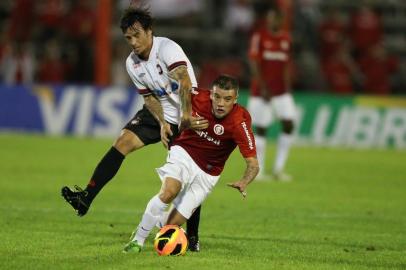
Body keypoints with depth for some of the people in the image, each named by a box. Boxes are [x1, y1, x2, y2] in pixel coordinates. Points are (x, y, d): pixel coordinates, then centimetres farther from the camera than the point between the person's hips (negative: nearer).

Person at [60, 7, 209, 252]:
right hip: (159, 114, 5)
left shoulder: (167, 48, -23)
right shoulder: (133, 63, -1)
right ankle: (86, 198, -21)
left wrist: (186, 117, -46)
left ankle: (193, 236, 6)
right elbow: (149, 97, 4)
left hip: (187, 116, -5)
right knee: (122, 143, -14)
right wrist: (162, 123, -14)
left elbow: (185, 82, -36)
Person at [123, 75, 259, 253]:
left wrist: (244, 182, -44)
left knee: (172, 225, -5)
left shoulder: (239, 123, -26)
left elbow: (253, 165, -24)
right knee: (169, 192, -31)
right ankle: (138, 240, -14)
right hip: (184, 153, 0)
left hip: (207, 174, 0)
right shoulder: (198, 98, -20)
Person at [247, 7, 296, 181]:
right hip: (261, 90, -4)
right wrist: (263, 88, -17)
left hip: (280, 91, 5)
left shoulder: (285, 38, 9)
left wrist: (287, 89, 11)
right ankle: (259, 171, 9)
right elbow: (253, 63, -11)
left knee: (288, 125, -8)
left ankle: (278, 168, 0)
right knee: (261, 129, -1)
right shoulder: (259, 36, -6)